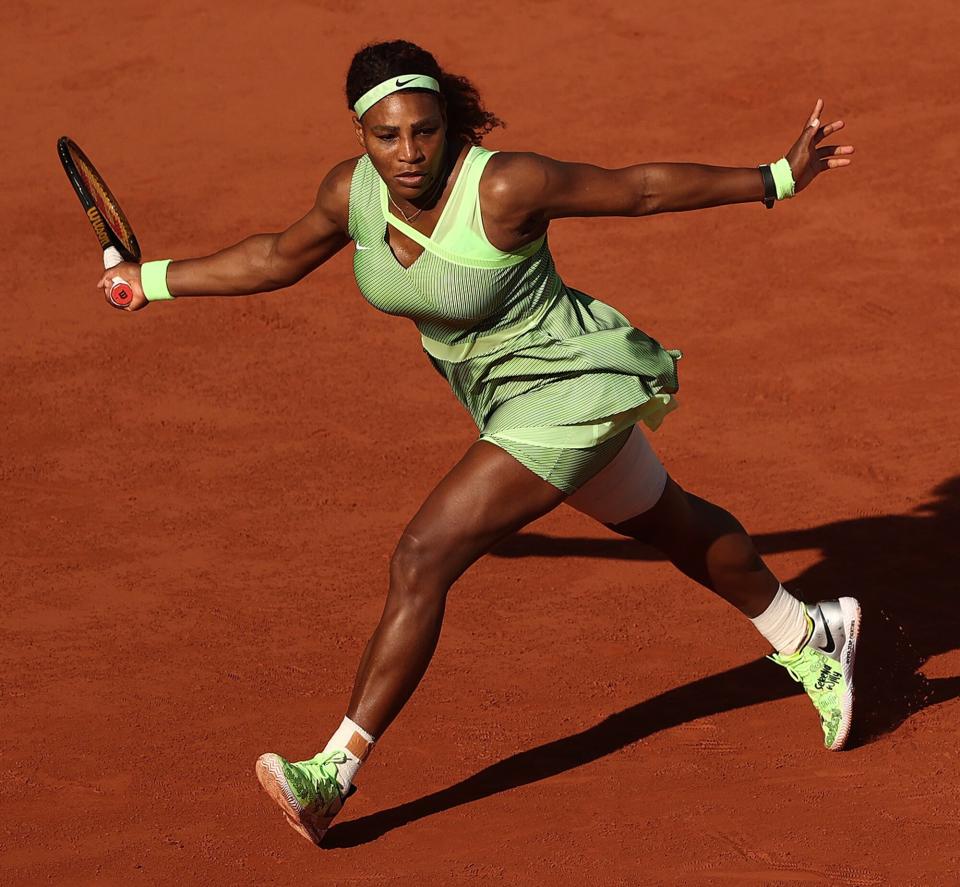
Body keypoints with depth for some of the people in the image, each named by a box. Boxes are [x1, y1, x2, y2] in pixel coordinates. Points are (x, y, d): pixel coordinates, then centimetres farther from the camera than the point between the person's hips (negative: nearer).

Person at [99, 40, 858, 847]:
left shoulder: (505, 187, -28)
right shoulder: (353, 190, -10)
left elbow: (639, 188, -17)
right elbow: (279, 259, 10)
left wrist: (778, 179, -10)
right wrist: (153, 282, 12)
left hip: (566, 392, -8)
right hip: (509, 397, 8)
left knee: (421, 561, -17)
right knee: (669, 524, 27)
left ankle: (336, 771, -13)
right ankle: (809, 638, 50)